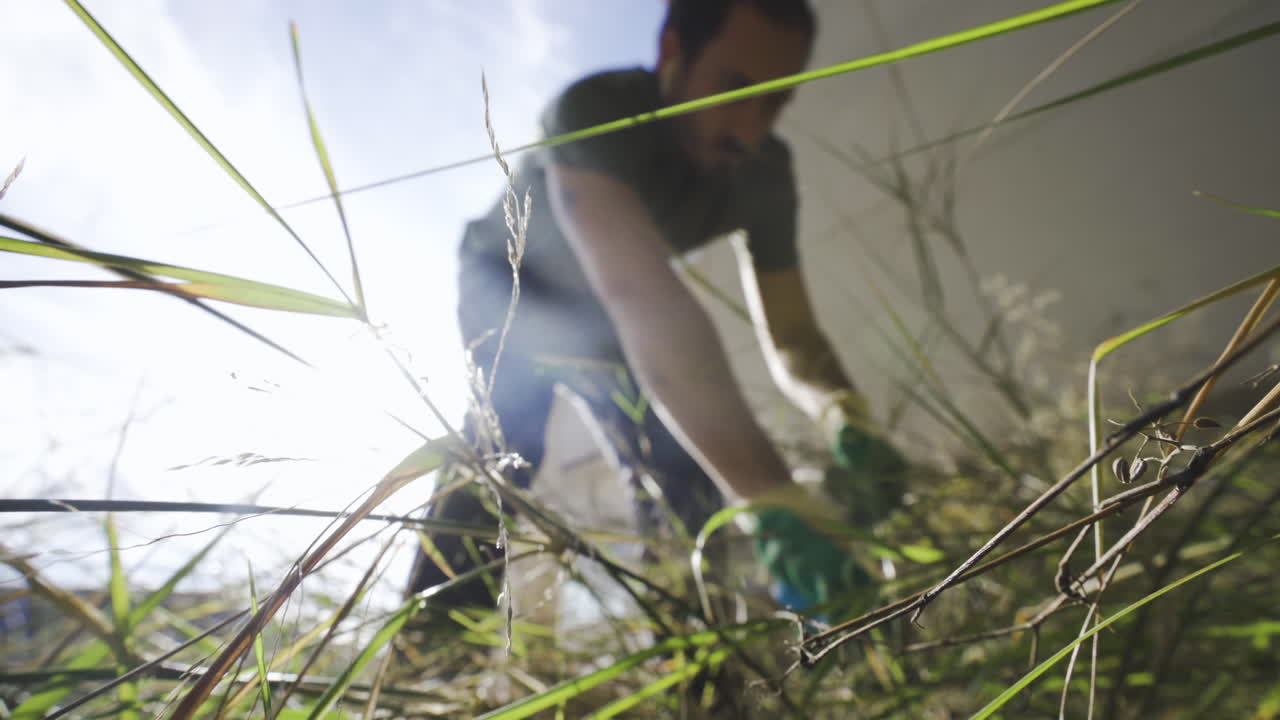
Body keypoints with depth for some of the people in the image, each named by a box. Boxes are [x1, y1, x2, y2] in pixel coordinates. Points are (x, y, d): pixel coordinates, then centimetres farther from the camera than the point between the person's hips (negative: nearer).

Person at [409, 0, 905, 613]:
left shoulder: (763, 172, -21)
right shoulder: (595, 112, -39)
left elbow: (790, 337, -21)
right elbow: (642, 295, -55)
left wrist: (846, 419, -45)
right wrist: (772, 498, -63)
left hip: (599, 311, 5)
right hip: (509, 288, -4)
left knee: (689, 480, -5)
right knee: (505, 439, -30)